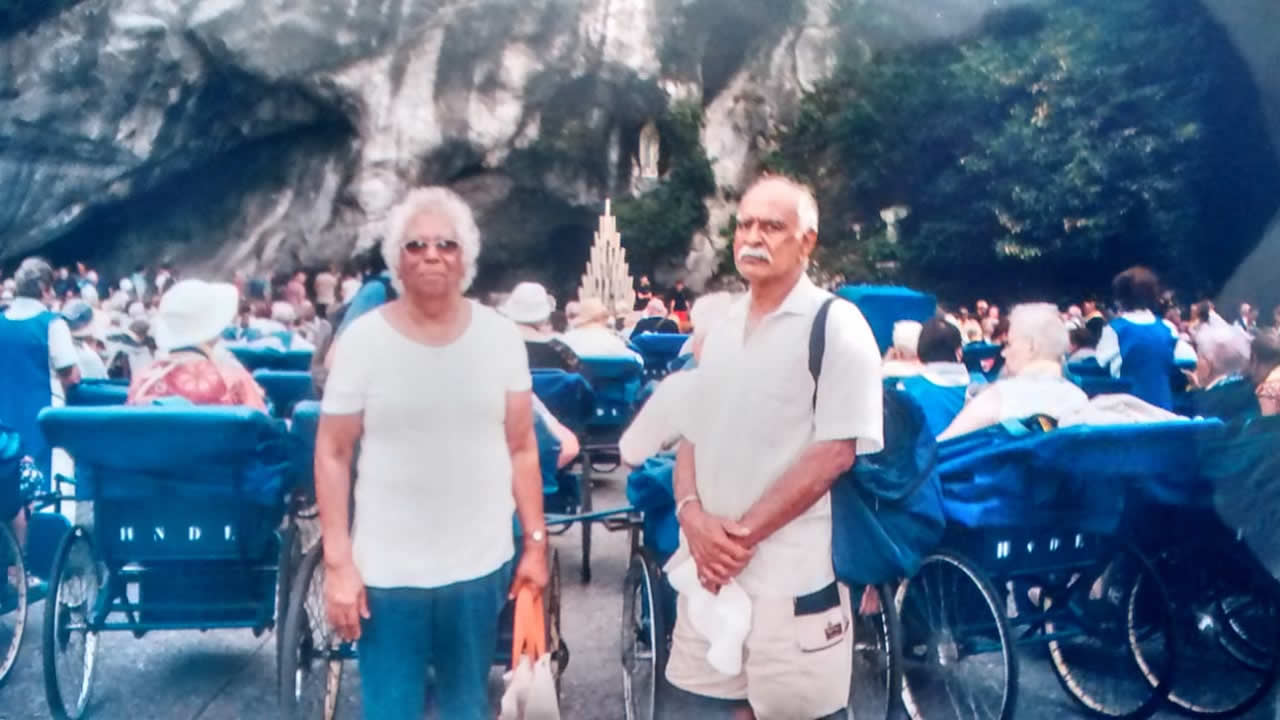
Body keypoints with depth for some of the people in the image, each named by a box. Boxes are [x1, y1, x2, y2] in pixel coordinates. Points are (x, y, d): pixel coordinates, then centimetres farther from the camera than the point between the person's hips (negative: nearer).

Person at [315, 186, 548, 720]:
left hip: (480, 565, 2)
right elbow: (332, 454, -3)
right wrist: (338, 562, -7)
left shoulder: (500, 336, -1)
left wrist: (536, 542, 3)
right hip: (386, 571, -2)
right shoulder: (362, 339, -6)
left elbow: (522, 448, 4)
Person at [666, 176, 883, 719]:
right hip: (710, 565, 6)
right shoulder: (722, 328, 12)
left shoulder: (835, 325, -7)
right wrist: (693, 515, -6)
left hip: (792, 575, -6)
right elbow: (692, 437, 13)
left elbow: (836, 451, -14)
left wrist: (744, 532, -15)